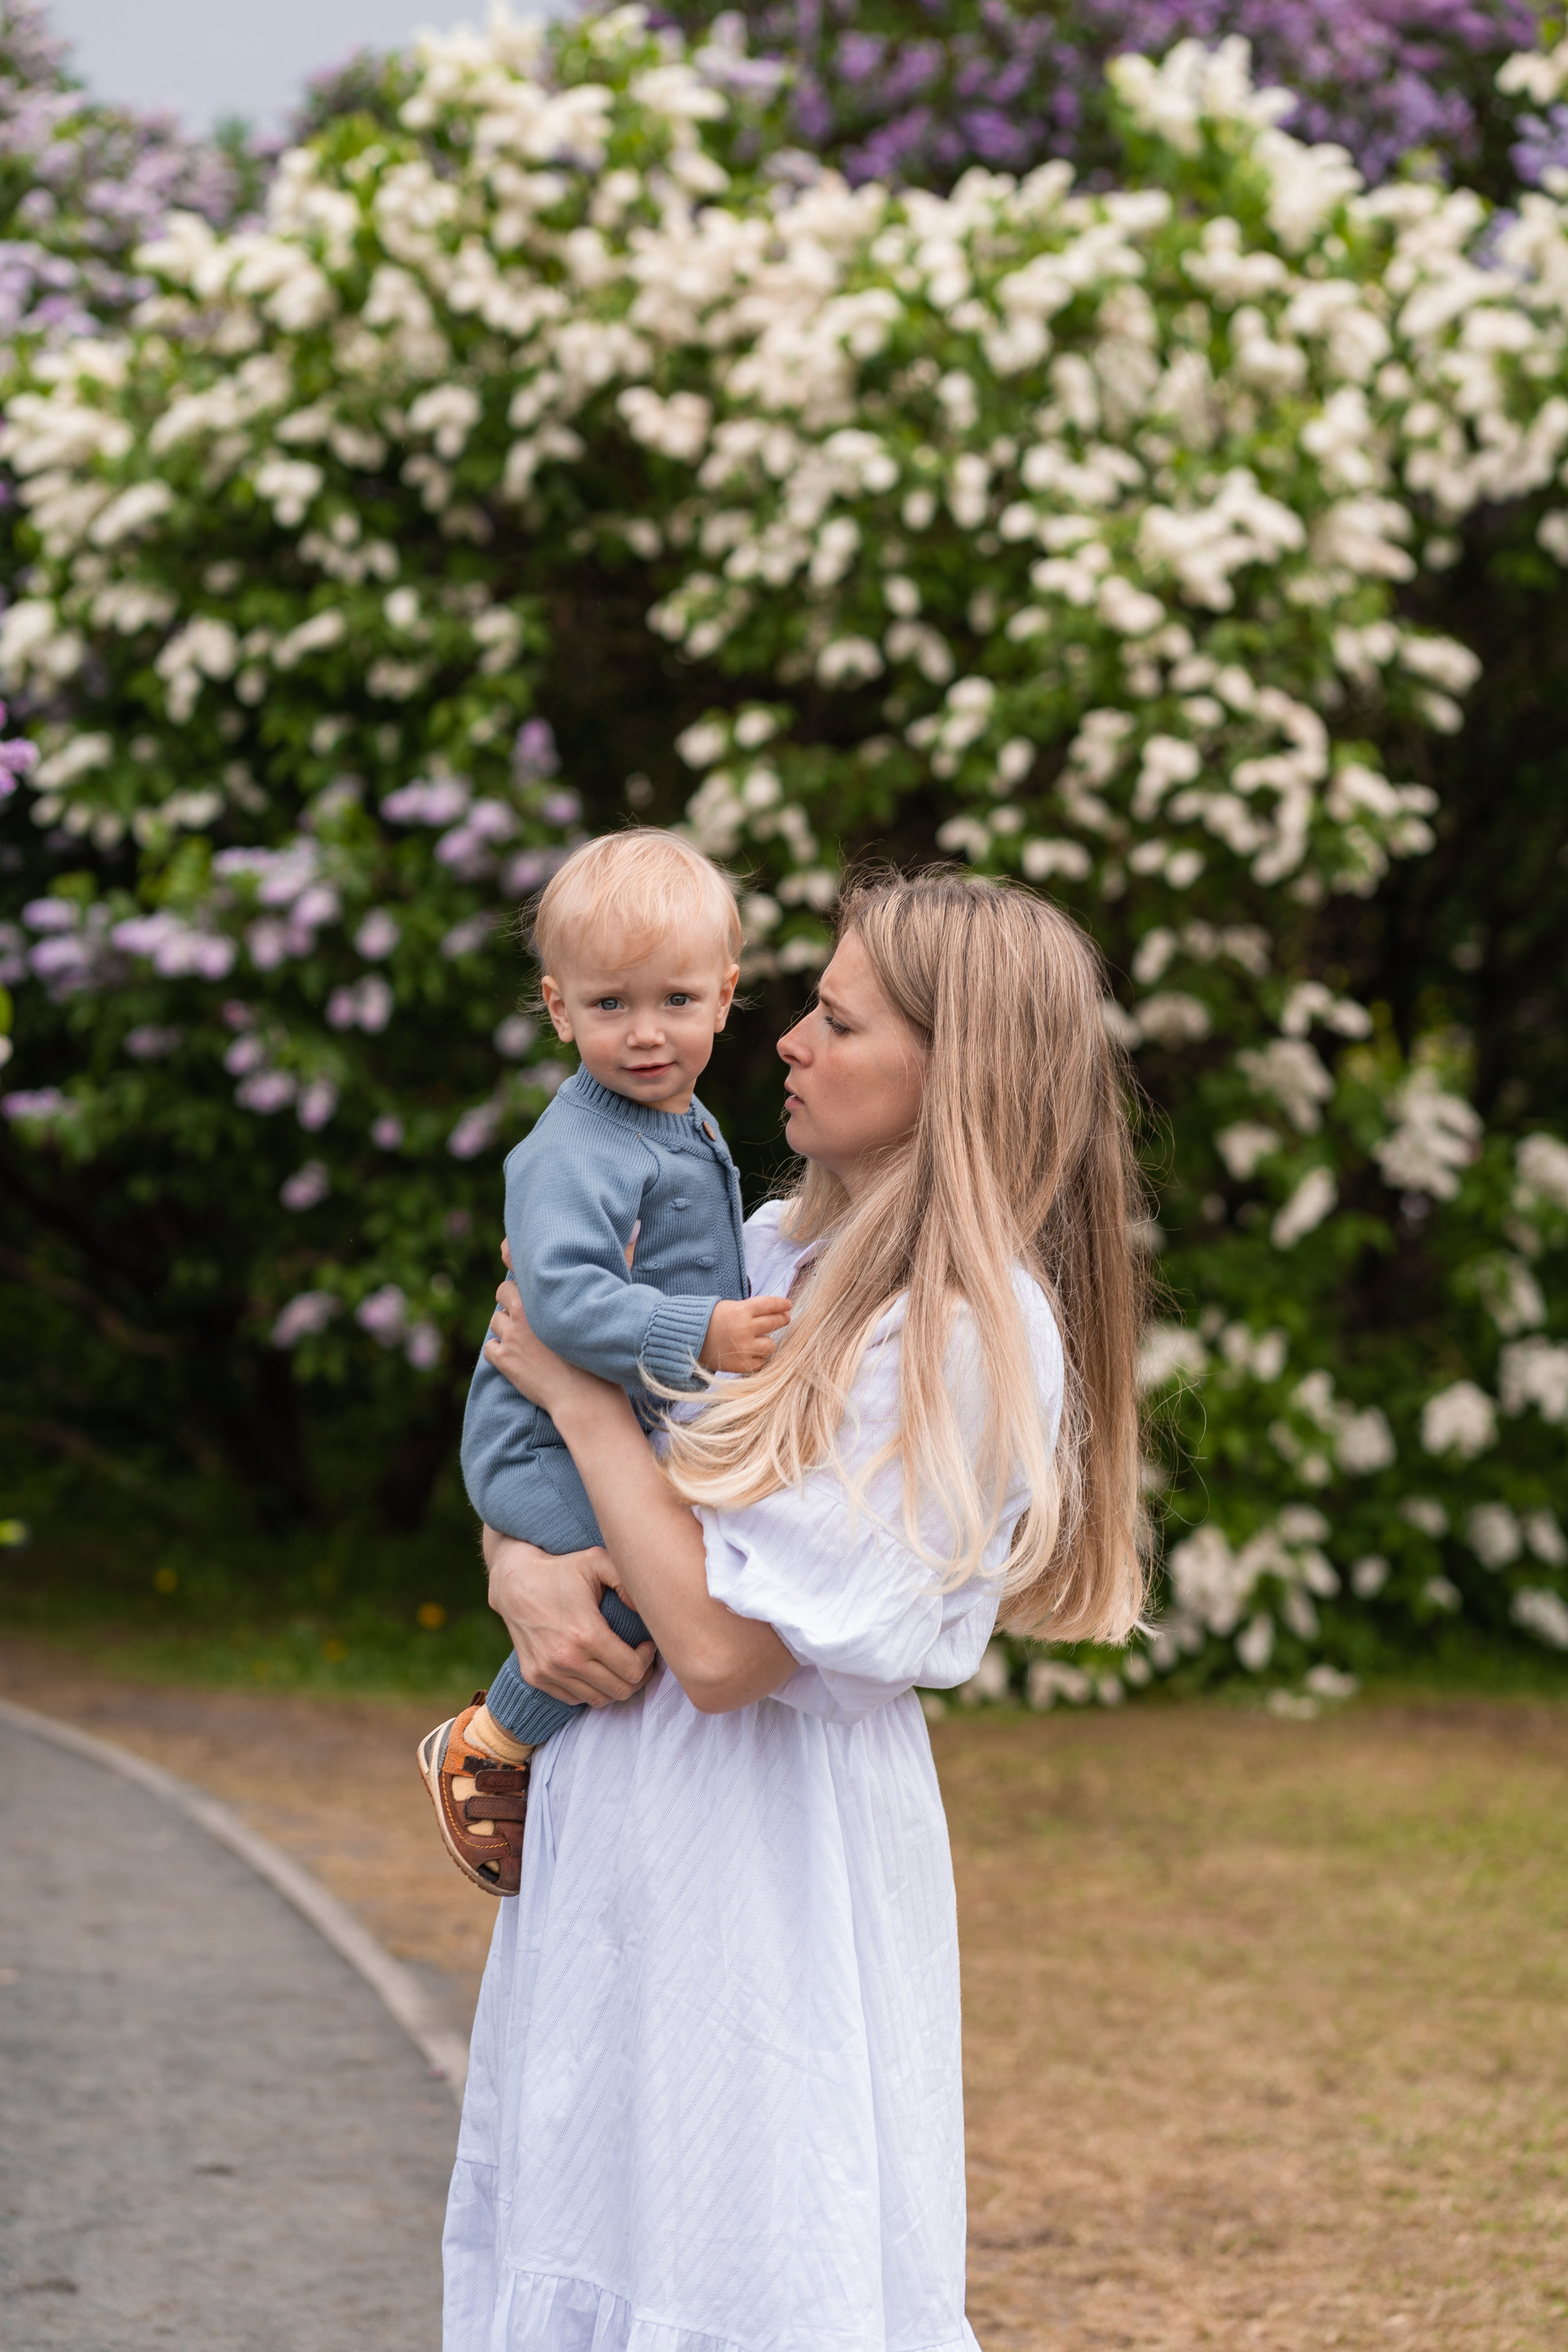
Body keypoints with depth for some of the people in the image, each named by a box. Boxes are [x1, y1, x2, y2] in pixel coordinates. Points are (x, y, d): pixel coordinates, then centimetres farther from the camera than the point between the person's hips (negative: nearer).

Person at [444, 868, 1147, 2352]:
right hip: (618, 1829, 8)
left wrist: (581, 1391, -12)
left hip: (768, 1862, -8)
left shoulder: (967, 1341, -18)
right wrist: (517, 1571, -8)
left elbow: (726, 1647, -22)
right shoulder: (775, 1252, 7)